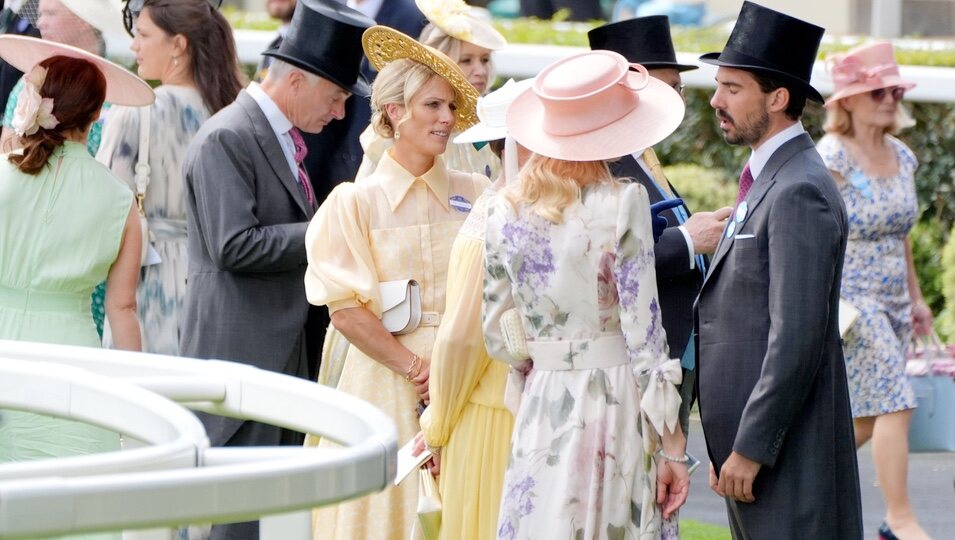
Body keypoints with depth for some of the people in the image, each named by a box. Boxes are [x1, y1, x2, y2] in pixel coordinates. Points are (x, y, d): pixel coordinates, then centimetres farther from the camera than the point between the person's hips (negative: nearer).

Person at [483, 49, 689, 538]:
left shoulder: (504, 211, 4)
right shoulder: (621, 204, -9)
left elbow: (499, 340, 7)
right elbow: (644, 333, -10)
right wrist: (672, 447, -6)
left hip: (541, 409, 4)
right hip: (616, 404, -4)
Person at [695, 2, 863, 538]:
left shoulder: (799, 193, -16)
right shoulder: (766, 181, 16)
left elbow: (797, 339, -21)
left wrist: (750, 449, -20)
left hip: (788, 452, -10)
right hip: (749, 438, 10)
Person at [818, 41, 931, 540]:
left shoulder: (901, 157, 12)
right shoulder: (830, 158, -12)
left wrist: (915, 297, 23)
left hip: (891, 304, 8)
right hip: (850, 301, -8)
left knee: (868, 417, 9)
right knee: (894, 405, -14)